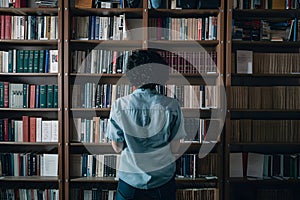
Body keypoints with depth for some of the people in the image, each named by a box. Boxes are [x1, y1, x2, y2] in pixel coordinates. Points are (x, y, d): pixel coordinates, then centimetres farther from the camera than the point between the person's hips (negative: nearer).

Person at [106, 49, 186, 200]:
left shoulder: (119, 106, -14)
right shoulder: (171, 106, -14)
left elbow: (117, 147, -5)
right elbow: (174, 147, -7)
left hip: (130, 180, 0)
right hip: (164, 179, 1)